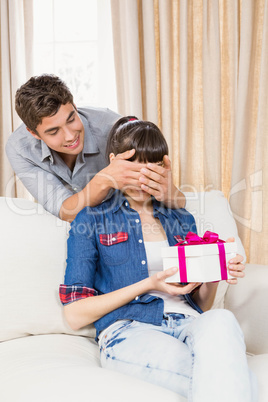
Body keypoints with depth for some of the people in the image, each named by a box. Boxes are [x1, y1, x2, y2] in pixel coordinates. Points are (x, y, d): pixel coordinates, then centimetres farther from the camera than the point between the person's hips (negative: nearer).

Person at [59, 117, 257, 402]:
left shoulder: (182, 220, 21)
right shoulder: (91, 221, 8)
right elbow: (74, 315, 1)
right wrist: (148, 285, -8)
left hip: (190, 324, 5)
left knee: (221, 320, -35)